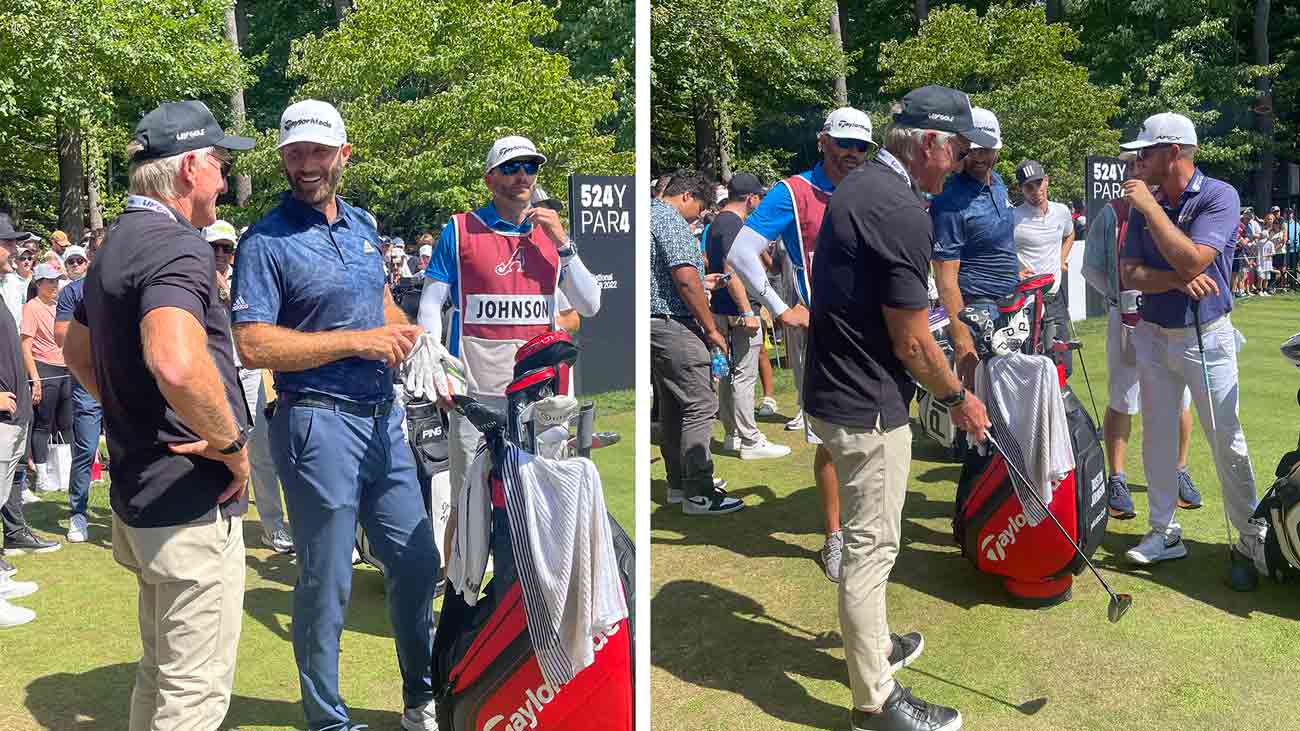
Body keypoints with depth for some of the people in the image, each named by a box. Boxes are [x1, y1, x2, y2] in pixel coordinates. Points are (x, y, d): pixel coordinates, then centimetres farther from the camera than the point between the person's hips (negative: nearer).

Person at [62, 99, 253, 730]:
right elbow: (177, 362, -38)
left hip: (136, 491, 10)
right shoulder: (175, 245, -19)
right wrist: (231, 442, -23)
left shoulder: (116, 244, 13)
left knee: (161, 670, 24)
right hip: (193, 502, -10)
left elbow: (77, 350, 27)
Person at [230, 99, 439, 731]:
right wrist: (359, 341, -20)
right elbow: (252, 345, -18)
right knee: (326, 583, 4)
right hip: (318, 423, -7)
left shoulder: (363, 224, 11)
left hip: (383, 417, 7)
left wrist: (416, 344, 7)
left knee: (416, 563, 15)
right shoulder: (266, 242, -9)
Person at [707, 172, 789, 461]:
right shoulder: (735, 225, -15)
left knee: (726, 373, 14)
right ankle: (751, 441, -1)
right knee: (744, 376, -6)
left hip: (720, 310, 10)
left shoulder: (717, 223, 15)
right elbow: (732, 271, -23)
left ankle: (733, 434, 23)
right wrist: (747, 313, -23)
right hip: (738, 312, -10)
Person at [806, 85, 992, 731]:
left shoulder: (857, 186, 9)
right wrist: (958, 399, -3)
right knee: (872, 544, 0)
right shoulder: (902, 213, -22)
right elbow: (911, 344, -18)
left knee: (870, 536, 24)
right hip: (866, 405, -10)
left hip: (836, 386, 10)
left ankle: (874, 644, 42)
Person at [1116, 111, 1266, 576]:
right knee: (1156, 437, 9)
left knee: (1227, 441, 1)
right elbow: (1130, 274, -3)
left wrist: (1150, 206, -22)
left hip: (1205, 337, -5)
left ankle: (1250, 537, 16)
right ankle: (1164, 534, 20)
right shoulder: (1144, 206, 3)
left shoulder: (1219, 197, -12)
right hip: (1152, 336, 5)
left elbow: (1191, 261, -26)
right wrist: (1179, 281, -20)